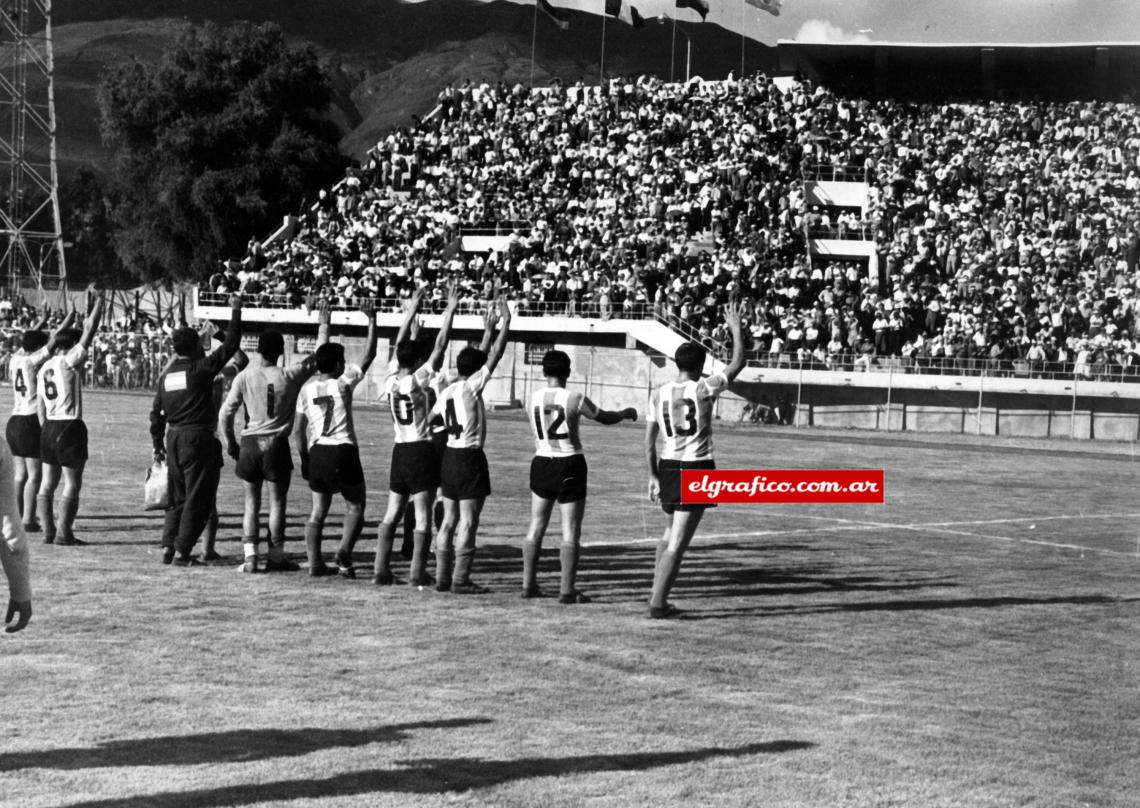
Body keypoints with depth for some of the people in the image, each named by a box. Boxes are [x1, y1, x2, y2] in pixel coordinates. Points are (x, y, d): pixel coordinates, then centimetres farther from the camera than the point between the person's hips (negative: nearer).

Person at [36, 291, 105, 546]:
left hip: (49, 427, 8)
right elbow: (89, 332, -10)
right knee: (72, 484, -2)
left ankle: (48, 531, 11)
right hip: (70, 427, -8)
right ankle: (64, 533, -3)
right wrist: (98, 304, -1)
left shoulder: (44, 368, 12)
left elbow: (41, 406, 14)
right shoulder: (69, 361, -9)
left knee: (48, 483, 10)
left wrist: (46, 429, 19)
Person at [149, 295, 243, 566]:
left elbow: (156, 414, 12)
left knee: (177, 497, 17)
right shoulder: (201, 369, -10)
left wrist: (158, 445, 21)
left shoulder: (166, 375, 9)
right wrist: (235, 311, -1)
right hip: (198, 439, -6)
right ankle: (183, 552, -2)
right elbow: (231, 345, -9)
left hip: (174, 439, 7)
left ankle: (167, 546, 10)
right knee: (197, 499, 0)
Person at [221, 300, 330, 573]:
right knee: (277, 502, 6)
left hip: (250, 443, 1)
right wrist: (323, 325, 14)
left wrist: (230, 442, 10)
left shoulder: (244, 377, -4)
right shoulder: (290, 376, -6)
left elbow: (226, 412, -2)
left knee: (252, 502, 7)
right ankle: (276, 556, 8)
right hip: (277, 444, -1)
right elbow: (318, 356, 5)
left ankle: (250, 557, 1)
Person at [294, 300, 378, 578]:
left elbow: (298, 429, 7)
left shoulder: (306, 389, 6)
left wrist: (304, 459, 16)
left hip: (317, 453, 4)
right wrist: (372, 321, 1)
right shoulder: (342, 383, -6)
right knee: (355, 508, 7)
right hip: (343, 451, -4)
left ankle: (315, 563, 6)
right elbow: (368, 356, -4)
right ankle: (344, 552, -13)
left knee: (318, 511, 11)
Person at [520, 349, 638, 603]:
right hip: (569, 467, -4)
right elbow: (605, 418, 0)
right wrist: (626, 413, 22)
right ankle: (567, 590, -1)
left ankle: (528, 584, 15)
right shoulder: (575, 400, -13)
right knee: (570, 532, 0)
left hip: (542, 464, 4)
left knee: (536, 528, 14)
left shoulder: (533, 398, 0)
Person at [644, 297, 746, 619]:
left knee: (673, 530, 25)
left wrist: (653, 477, 14)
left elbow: (649, 441, 6)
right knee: (678, 541, -3)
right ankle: (658, 603, -5)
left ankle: (657, 594, 23)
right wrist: (735, 327, 8)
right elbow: (738, 363, -2)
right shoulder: (704, 389, -10)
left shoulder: (658, 395, 3)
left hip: (668, 467, 6)